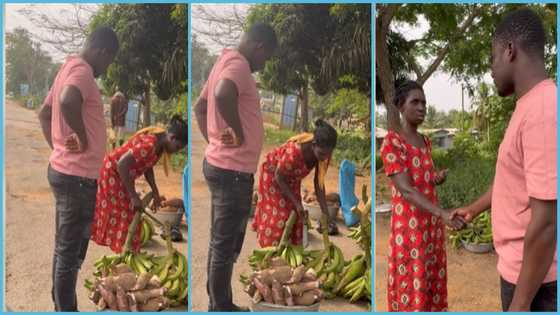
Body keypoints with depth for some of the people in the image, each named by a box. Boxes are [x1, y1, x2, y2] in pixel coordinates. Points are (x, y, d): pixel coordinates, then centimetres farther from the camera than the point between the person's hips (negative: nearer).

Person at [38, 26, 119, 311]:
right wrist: (82, 137, -24)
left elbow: (44, 114, 24)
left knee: (65, 248, 18)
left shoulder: (68, 68, 15)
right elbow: (68, 101, -39)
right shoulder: (82, 71, -16)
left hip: (63, 170, 10)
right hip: (77, 177, -10)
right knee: (71, 252, 0)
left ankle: (62, 306, 30)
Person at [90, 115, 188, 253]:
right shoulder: (149, 144, -34)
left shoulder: (160, 143, -5)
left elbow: (147, 167, 5)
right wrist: (133, 196, -33)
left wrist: (155, 193, 0)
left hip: (121, 175, 9)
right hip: (111, 173, -9)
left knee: (129, 214, 13)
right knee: (124, 215, -4)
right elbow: (122, 164, -38)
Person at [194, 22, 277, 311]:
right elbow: (223, 95, -38)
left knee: (221, 243, 18)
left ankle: (219, 304, 30)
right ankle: (220, 307, 14)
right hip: (233, 170, -10)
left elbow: (200, 107, 24)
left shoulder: (225, 61, 15)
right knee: (226, 246, 1)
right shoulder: (238, 64, -16)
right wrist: (238, 133, -24)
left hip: (219, 164, 10)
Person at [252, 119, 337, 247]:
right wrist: (297, 203, -27)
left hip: (292, 179, 5)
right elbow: (279, 177, -27)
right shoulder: (294, 151, -44)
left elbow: (319, 183, -16)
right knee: (275, 218, -4)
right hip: (273, 174, -5)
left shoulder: (324, 152, -26)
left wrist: (325, 212, -19)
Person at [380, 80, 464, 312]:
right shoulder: (391, 142, -16)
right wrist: (442, 213, -36)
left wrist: (439, 178, -4)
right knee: (410, 284, 1)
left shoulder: (425, 141, 9)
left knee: (432, 281, 15)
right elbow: (406, 190, -24)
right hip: (408, 225, -7)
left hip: (431, 223, 8)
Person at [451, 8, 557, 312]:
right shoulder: (530, 106, 6)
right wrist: (474, 208, 35)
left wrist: (521, 302, -24)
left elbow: (545, 222, -28)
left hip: (532, 272, -9)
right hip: (519, 263, 9)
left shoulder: (542, 112, -27)